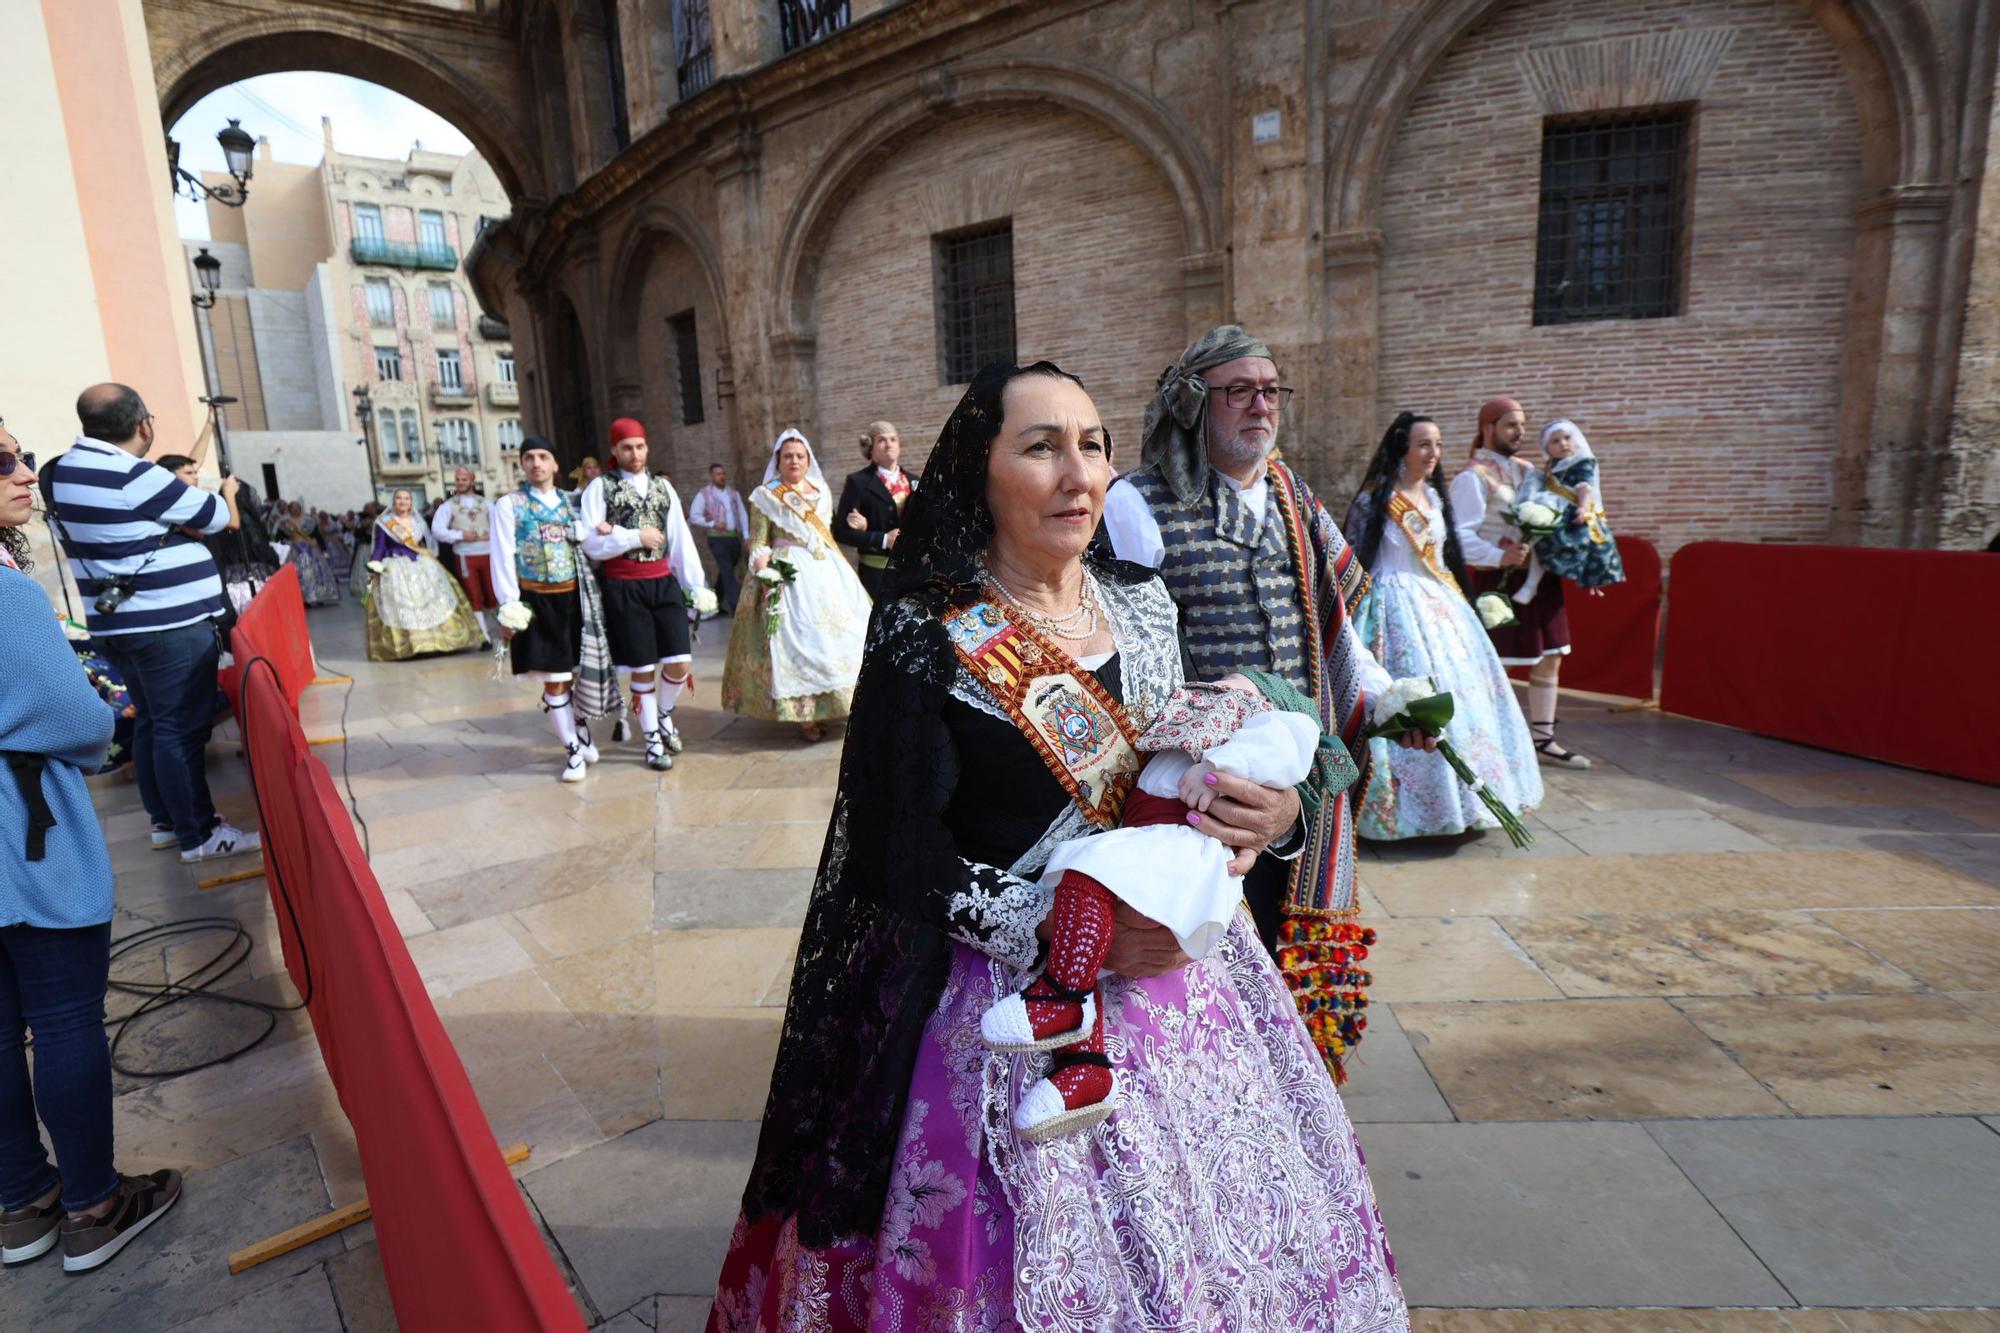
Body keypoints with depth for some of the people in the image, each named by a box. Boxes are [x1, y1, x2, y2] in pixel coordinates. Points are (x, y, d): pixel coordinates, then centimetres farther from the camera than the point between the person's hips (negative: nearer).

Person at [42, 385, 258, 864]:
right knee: (182, 728, -4)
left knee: (151, 722, 17)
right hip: (170, 625, -9)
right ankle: (198, 835, 2)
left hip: (117, 624, 9)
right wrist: (227, 492, 13)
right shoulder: (136, 477, -20)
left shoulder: (63, 473, 8)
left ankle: (166, 821, 27)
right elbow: (213, 517, -8)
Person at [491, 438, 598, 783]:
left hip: (572, 597, 3)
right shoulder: (508, 505, -1)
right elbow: (503, 559, -6)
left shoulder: (569, 502, 11)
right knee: (554, 679, -1)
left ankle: (581, 731, 33)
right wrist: (508, 607, -13)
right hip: (537, 600, -3)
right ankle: (572, 750, 10)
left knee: (578, 671, 11)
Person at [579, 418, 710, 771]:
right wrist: (636, 537, -11)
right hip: (624, 588, -3)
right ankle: (653, 742, 20)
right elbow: (591, 544, -8)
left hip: (664, 582, 3)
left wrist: (696, 585, 4)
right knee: (643, 668, 4)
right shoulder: (600, 487, -2)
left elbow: (681, 539, 8)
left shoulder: (662, 485, 10)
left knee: (680, 663, -2)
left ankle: (665, 715, 29)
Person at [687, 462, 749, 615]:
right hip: (718, 538, -5)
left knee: (725, 571, 13)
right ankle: (736, 607, -13)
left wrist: (746, 535, 4)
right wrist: (712, 524, -15)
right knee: (728, 573, -11)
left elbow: (742, 514, 12)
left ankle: (716, 604, 28)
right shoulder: (704, 494, -2)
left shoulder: (734, 492, 12)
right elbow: (694, 516, -5)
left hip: (734, 537, 5)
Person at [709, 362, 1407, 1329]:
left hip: (1171, 952, 6)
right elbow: (902, 856, -15)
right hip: (1016, 988, -5)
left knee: (1201, 1226, 19)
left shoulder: (1141, 603, 2)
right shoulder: (925, 640, -15)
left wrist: (1245, 808, -9)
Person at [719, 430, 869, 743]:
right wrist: (764, 573, -16)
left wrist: (837, 569, 14)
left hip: (826, 571, 5)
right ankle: (804, 715, -4)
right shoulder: (765, 496, 1)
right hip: (788, 575, -5)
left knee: (837, 631, 2)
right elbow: (758, 544, -1)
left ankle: (828, 705, 14)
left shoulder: (821, 491, 13)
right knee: (794, 639, -8)